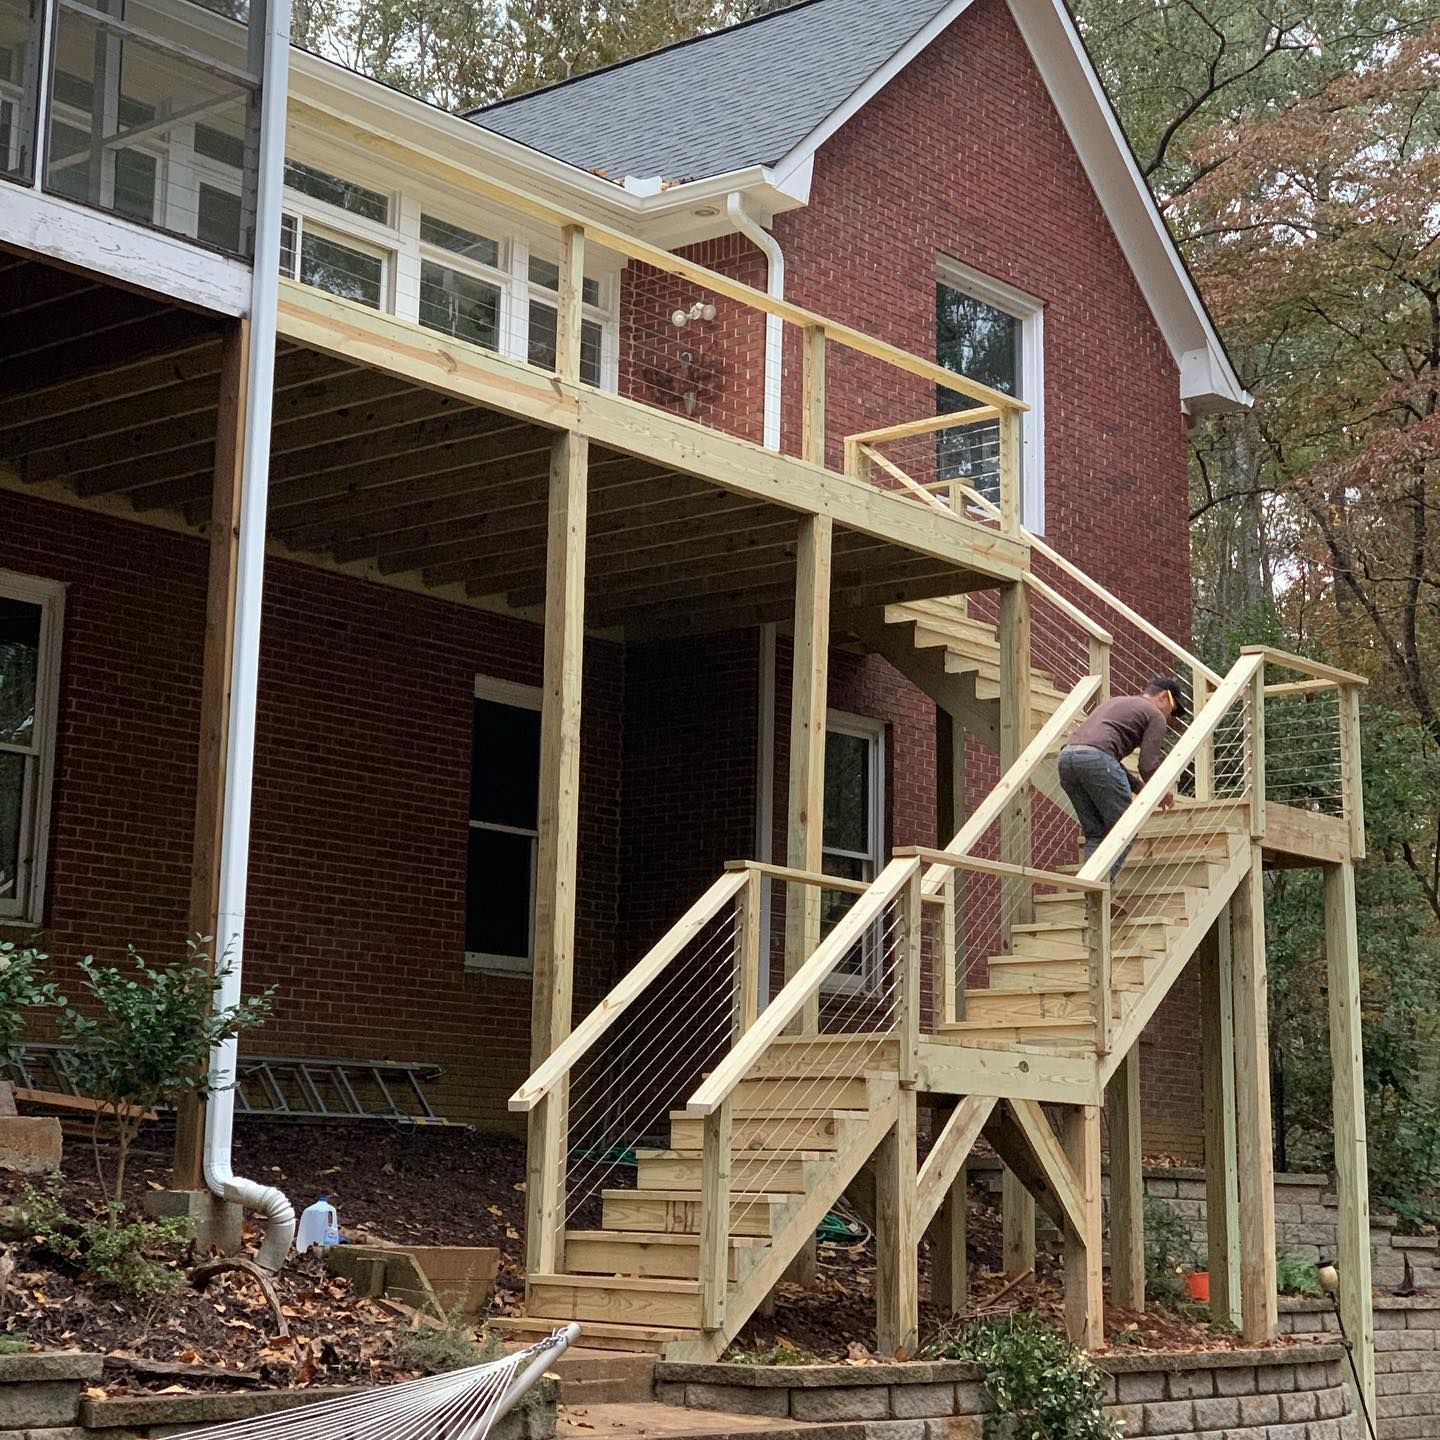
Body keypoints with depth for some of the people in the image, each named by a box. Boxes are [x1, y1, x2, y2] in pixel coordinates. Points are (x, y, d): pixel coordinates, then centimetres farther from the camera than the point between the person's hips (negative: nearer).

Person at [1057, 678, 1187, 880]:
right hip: (1096, 757, -8)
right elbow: (1148, 765, 3)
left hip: (1066, 756, 8)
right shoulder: (1155, 715, 12)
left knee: (1095, 833, 14)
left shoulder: (1117, 702, 36)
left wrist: (1140, 788, 36)